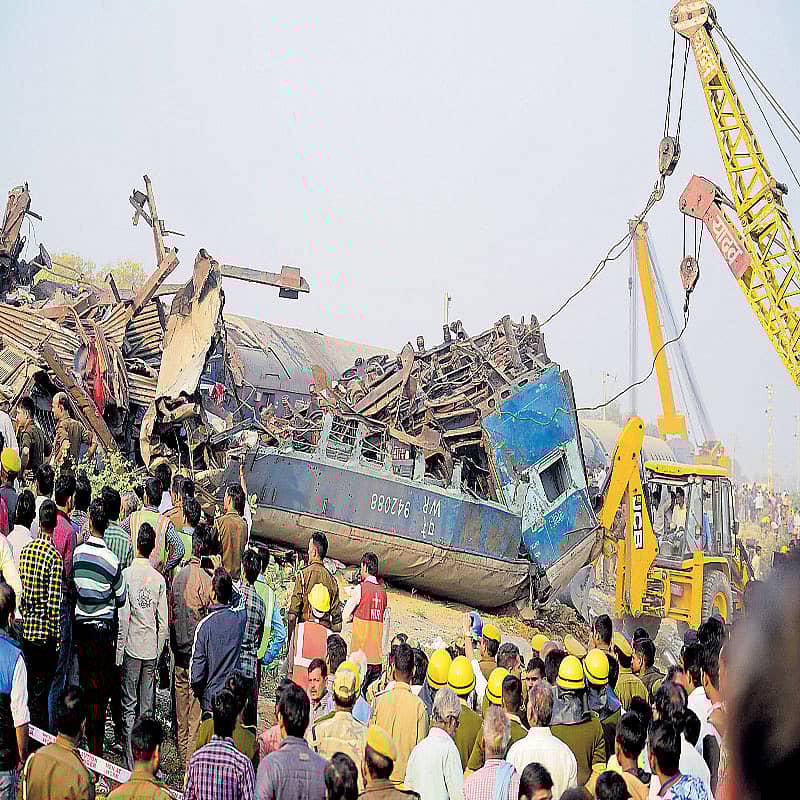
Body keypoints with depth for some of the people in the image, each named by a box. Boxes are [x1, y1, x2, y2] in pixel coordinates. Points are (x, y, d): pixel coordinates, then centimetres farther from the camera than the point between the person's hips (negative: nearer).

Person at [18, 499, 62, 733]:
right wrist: (58, 637, -11)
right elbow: (55, 602, -17)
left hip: (25, 628, 6)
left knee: (31, 687, 16)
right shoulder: (55, 557, -17)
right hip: (46, 633, -6)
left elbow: (20, 590, 11)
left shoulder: (24, 551, 4)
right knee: (42, 691, 1)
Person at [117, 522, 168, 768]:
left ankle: (132, 763, 1)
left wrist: (118, 652, -5)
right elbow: (163, 623, 4)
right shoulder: (160, 579, 2)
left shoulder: (127, 574, -9)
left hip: (132, 648, -3)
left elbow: (123, 617, -12)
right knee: (147, 708, 10)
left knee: (129, 706, 3)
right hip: (152, 650, 3)